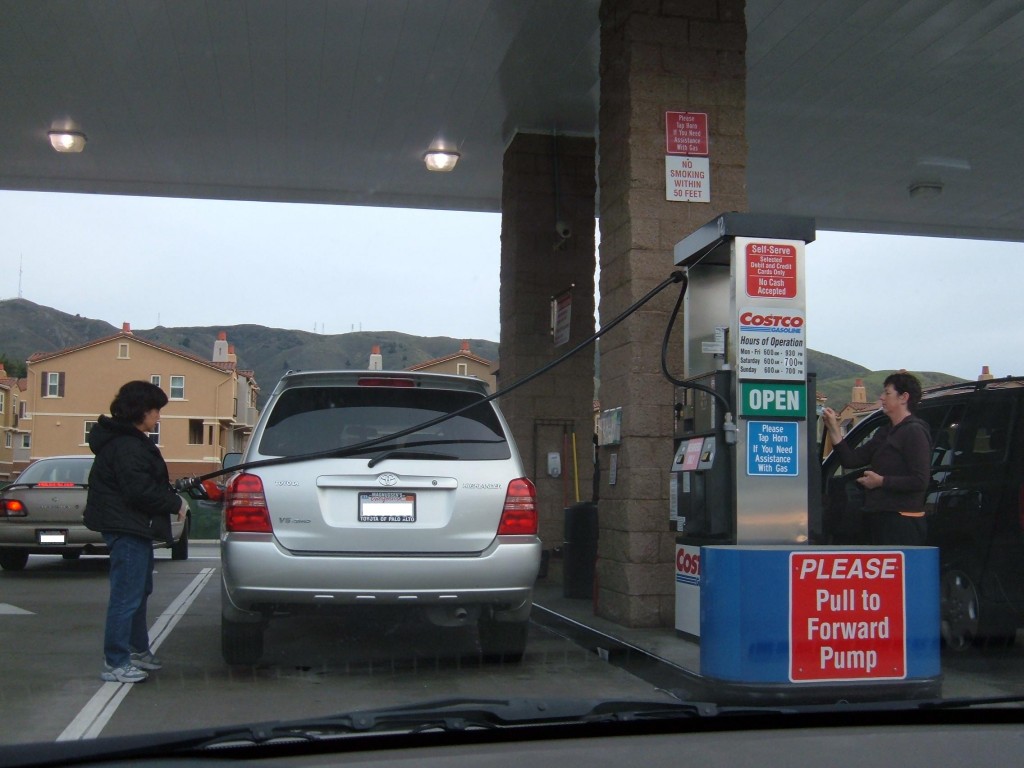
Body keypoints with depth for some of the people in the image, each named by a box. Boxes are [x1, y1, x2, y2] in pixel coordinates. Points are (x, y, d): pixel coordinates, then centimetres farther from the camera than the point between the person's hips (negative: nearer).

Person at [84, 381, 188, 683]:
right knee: (127, 596, -7)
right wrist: (176, 504, -14)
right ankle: (115, 663, -2)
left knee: (139, 592, 21)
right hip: (128, 528, -12)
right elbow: (140, 490, -25)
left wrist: (172, 495, 8)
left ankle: (137, 651, 32)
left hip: (133, 528, 12)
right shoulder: (127, 446, -19)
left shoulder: (132, 441, 16)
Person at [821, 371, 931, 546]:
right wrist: (833, 429, 7)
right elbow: (851, 459, 14)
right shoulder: (884, 432, 19)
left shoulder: (915, 432, -9)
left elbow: (920, 481, -18)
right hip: (880, 518, 9)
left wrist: (881, 481, -13)